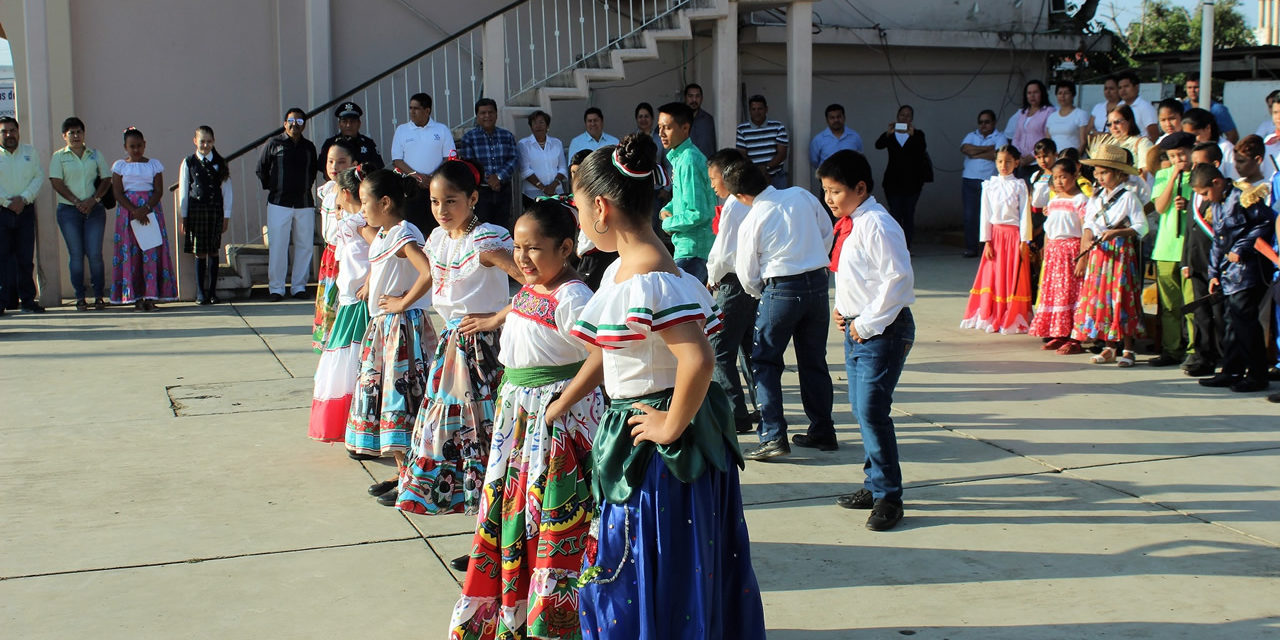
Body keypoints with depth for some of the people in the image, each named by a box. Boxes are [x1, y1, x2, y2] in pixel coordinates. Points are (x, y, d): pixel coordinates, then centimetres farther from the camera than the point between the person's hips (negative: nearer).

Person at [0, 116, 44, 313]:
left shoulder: (30, 152, 11)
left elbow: (39, 177, 4)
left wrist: (23, 198, -8)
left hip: (25, 210, 2)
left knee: (26, 257, 2)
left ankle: (27, 299, 7)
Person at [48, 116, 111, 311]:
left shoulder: (95, 154, 12)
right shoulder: (59, 156, 6)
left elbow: (106, 179, 8)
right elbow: (56, 183, -2)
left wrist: (93, 200, -7)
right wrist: (77, 202, -11)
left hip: (95, 209, 1)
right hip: (68, 210, -1)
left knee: (95, 254, -4)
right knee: (76, 255, -1)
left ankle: (99, 296, 2)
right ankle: (80, 297, 4)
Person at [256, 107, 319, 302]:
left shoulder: (309, 147, 12)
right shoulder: (273, 144, 3)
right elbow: (261, 169, 10)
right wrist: (270, 188, 8)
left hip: (304, 203, 3)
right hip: (279, 203, -3)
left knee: (305, 246, 2)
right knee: (277, 247, -4)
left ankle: (299, 286, 11)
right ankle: (276, 288, 4)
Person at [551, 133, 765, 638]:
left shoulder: (650, 282, -23)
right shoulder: (620, 271, 8)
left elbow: (698, 360, -33)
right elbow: (606, 354, 17)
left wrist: (671, 427, -20)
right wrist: (556, 409, 21)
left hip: (659, 451, -10)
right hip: (632, 442, 10)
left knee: (655, 575, 5)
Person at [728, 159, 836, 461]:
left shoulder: (750, 223, -9)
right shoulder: (802, 196, 1)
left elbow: (747, 276, 0)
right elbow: (828, 233, 12)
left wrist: (759, 294, 20)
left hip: (781, 289, -5)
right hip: (818, 284, 5)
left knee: (765, 363, 5)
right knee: (814, 361, 15)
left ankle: (773, 436, -3)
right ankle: (822, 431, 22)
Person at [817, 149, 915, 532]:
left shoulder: (877, 225, -17)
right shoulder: (853, 225, 12)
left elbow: (898, 279, -23)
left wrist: (868, 323, -18)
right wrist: (843, 310, 8)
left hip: (882, 331, -10)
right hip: (856, 329, 10)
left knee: (872, 410, -11)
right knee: (862, 410, 14)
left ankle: (888, 497, -1)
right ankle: (875, 485, 27)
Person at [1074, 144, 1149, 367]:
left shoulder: (1128, 196, -6)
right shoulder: (1095, 198, 13)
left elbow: (1141, 227, -9)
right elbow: (1089, 226, 15)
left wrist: (1116, 232, -20)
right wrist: (1087, 240, -6)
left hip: (1121, 252, -6)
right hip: (1099, 253, 6)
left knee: (1122, 299, -5)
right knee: (1100, 298, 5)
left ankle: (1128, 349, 2)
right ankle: (1109, 348, 13)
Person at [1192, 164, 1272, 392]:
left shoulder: (1242, 198, -11)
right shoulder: (1216, 206, 17)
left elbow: (1266, 223, -16)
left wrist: (1242, 249, -16)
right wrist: (1214, 272, 17)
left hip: (1245, 273, -9)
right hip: (1227, 276, 9)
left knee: (1246, 324, -6)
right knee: (1231, 324, 12)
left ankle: (1257, 375, 1)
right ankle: (1231, 371, 19)